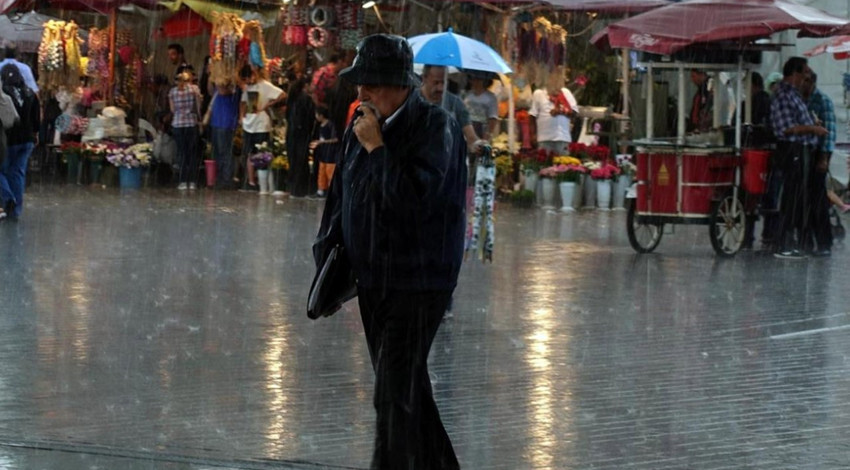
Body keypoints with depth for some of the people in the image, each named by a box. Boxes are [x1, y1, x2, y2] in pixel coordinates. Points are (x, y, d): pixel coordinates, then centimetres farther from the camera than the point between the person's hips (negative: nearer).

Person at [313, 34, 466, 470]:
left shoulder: (435, 127, -13)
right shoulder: (362, 125, 8)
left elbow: (415, 198, -25)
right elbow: (339, 196, 18)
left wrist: (376, 147, -19)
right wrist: (327, 256, 13)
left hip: (417, 282, -7)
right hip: (371, 278, 7)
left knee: (395, 396, -10)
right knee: (408, 387, 17)